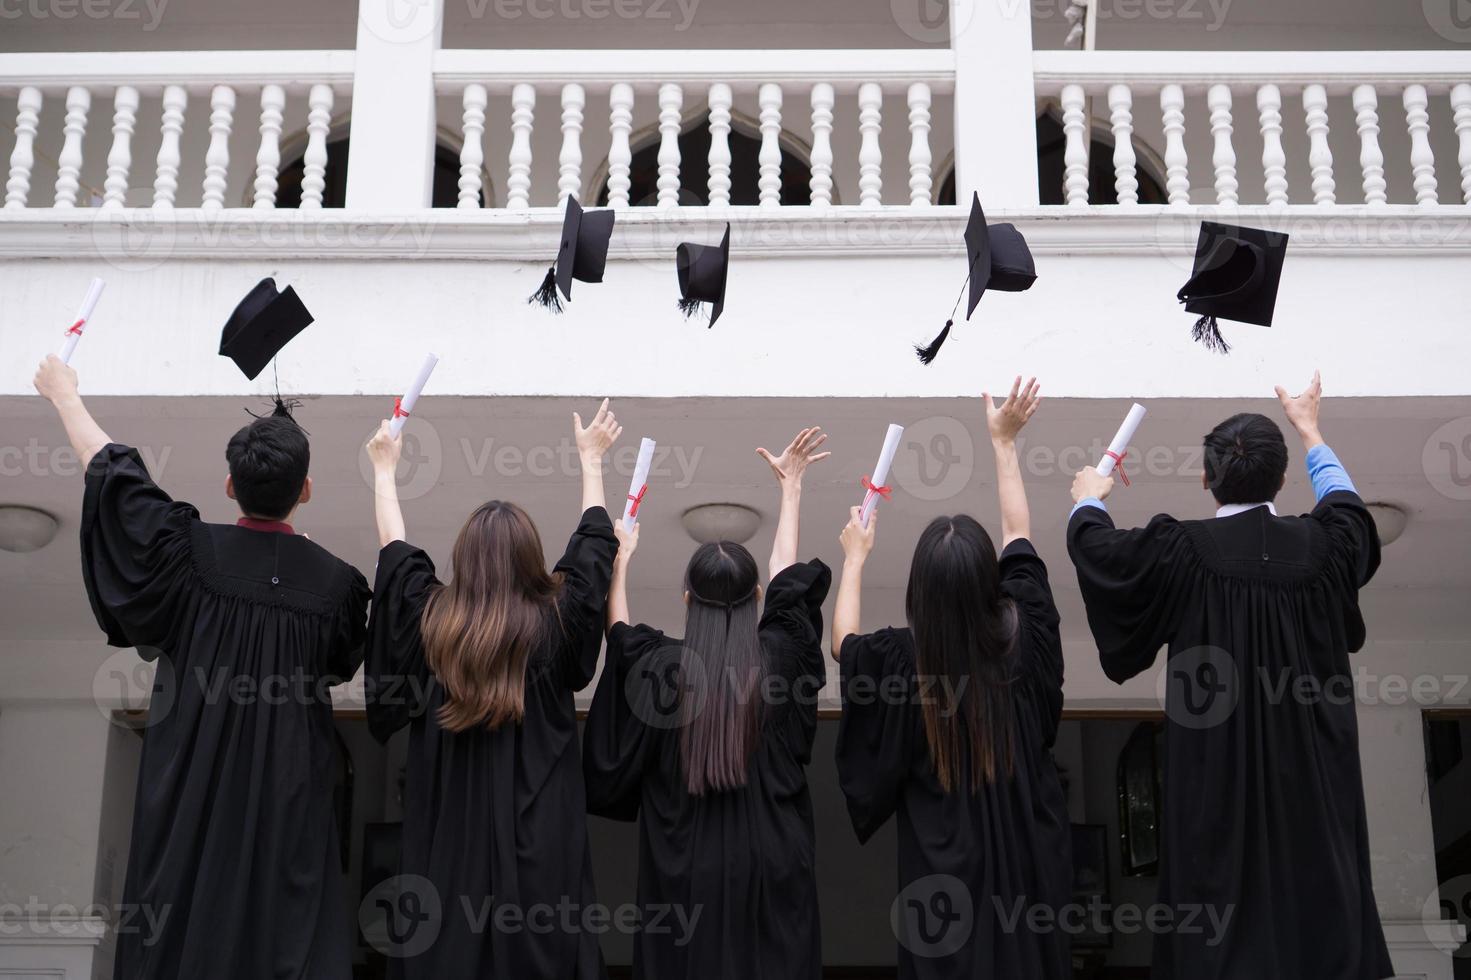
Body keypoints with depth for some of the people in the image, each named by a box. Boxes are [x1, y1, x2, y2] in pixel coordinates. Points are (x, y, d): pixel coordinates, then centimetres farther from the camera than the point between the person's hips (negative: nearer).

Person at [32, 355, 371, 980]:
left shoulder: (190, 555, -11)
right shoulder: (337, 583, -9)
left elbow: (110, 469, 3)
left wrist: (63, 392, 18)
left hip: (190, 787, 0)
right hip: (288, 792, 0)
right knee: (289, 930, 5)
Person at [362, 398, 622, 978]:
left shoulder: (428, 622, -6)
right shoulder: (555, 625, -7)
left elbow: (394, 547, 13)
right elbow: (593, 547, 9)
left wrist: (384, 468, 28)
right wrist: (590, 459, 24)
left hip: (447, 842, 2)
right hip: (540, 845, -1)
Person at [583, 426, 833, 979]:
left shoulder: (657, 666, -10)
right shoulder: (780, 657, -7)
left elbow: (617, 628, 14)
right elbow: (787, 575, 11)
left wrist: (620, 559, 29)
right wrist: (790, 484, 24)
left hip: (683, 876, 0)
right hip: (770, 872, 0)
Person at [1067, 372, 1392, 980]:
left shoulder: (1184, 553, -14)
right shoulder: (1322, 546, -6)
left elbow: (1090, 542, 4)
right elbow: (1346, 504, 20)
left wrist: (1089, 497, 27)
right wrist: (1308, 429, 36)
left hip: (1214, 776, -2)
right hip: (1313, 775, 2)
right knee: (1316, 884, 11)